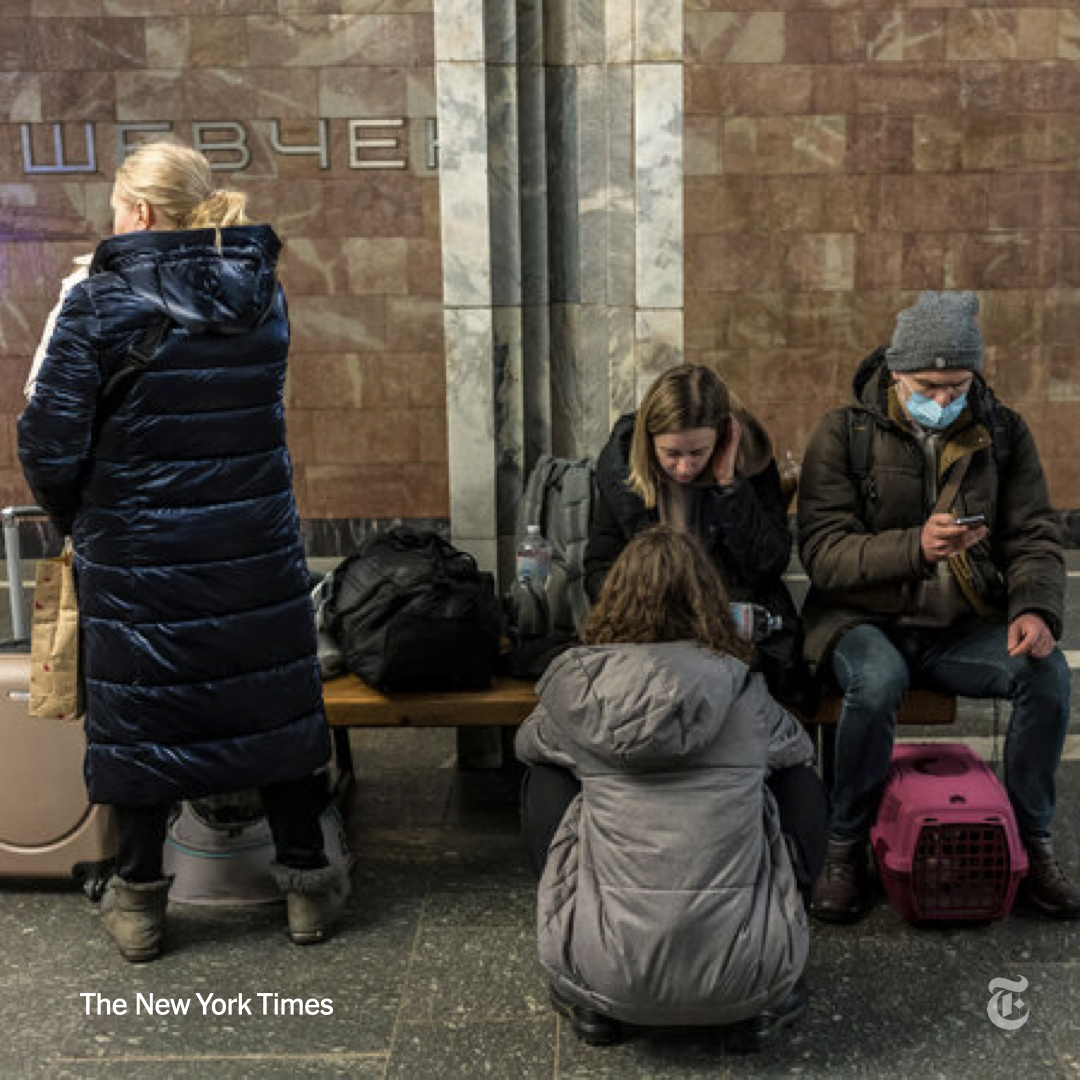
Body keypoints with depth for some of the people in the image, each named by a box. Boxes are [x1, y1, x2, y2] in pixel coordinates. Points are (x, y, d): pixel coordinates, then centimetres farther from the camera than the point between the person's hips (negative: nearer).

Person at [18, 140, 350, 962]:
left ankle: (140, 902, 26)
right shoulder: (261, 293, 1)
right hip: (255, 546, 3)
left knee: (142, 709, 12)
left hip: (138, 553, -3)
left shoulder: (99, 303, -12)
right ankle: (306, 882, 26)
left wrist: (69, 515, 5)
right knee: (272, 700, 14)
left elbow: (52, 442, -14)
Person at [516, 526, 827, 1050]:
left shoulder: (580, 688, -2)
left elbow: (527, 742, 21)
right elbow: (798, 748, 23)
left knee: (543, 779, 21)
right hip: (745, 978, 1)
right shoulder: (743, 692, 0)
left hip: (609, 976, 0)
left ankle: (588, 1000, 25)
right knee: (802, 782, 23)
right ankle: (766, 1002, 23)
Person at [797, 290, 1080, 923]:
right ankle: (847, 849, -12)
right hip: (866, 620, -3)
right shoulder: (845, 435, -6)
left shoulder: (1003, 433, 5)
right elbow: (823, 552, -14)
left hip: (963, 628, 3)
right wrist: (916, 547, -31)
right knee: (877, 681, -35)